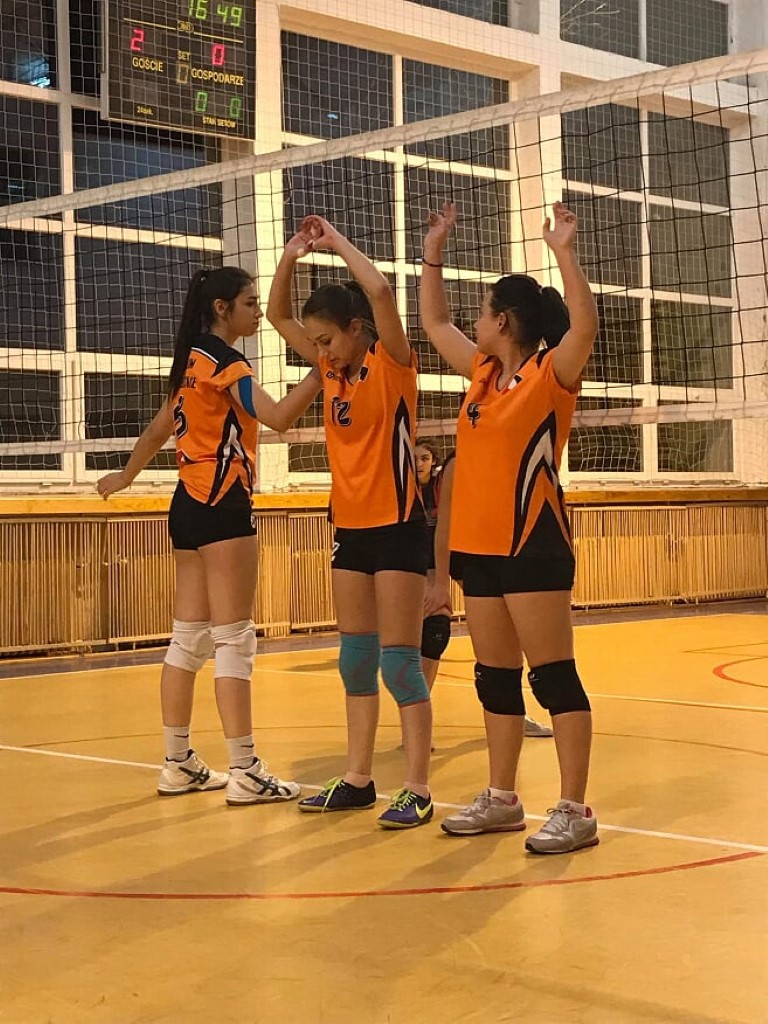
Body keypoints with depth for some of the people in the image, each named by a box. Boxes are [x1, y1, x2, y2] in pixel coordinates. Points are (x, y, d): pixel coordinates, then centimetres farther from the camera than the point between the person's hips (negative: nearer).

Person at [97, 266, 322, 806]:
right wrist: (323, 368, -28)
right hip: (222, 504, -9)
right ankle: (245, 771, -7)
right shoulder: (223, 359, -11)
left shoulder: (192, 360, 15)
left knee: (190, 639, 10)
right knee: (234, 639, -9)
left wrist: (126, 476, 38)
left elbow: (158, 430, 25)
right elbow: (277, 416, -26)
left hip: (191, 503, 9)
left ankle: (179, 763, 15)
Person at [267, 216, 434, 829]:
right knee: (355, 659, 11)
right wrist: (291, 257, 3)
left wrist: (337, 242, -12)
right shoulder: (333, 370, 10)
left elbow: (380, 291, -25)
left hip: (396, 526, -7)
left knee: (400, 661, -7)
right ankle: (358, 780, 18)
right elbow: (279, 316, 17)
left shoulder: (392, 364, -9)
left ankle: (418, 791, -3)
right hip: (350, 527, 7)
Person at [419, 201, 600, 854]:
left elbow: (586, 324, -26)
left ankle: (574, 812, -3)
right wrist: (434, 254, 23)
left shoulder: (551, 374, -7)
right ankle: (501, 800, 22)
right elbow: (434, 323, 26)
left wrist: (564, 252, -29)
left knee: (554, 677, -6)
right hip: (480, 547, 8)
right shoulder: (483, 373, 13)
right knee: (495, 678, 12)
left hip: (533, 544, -8)